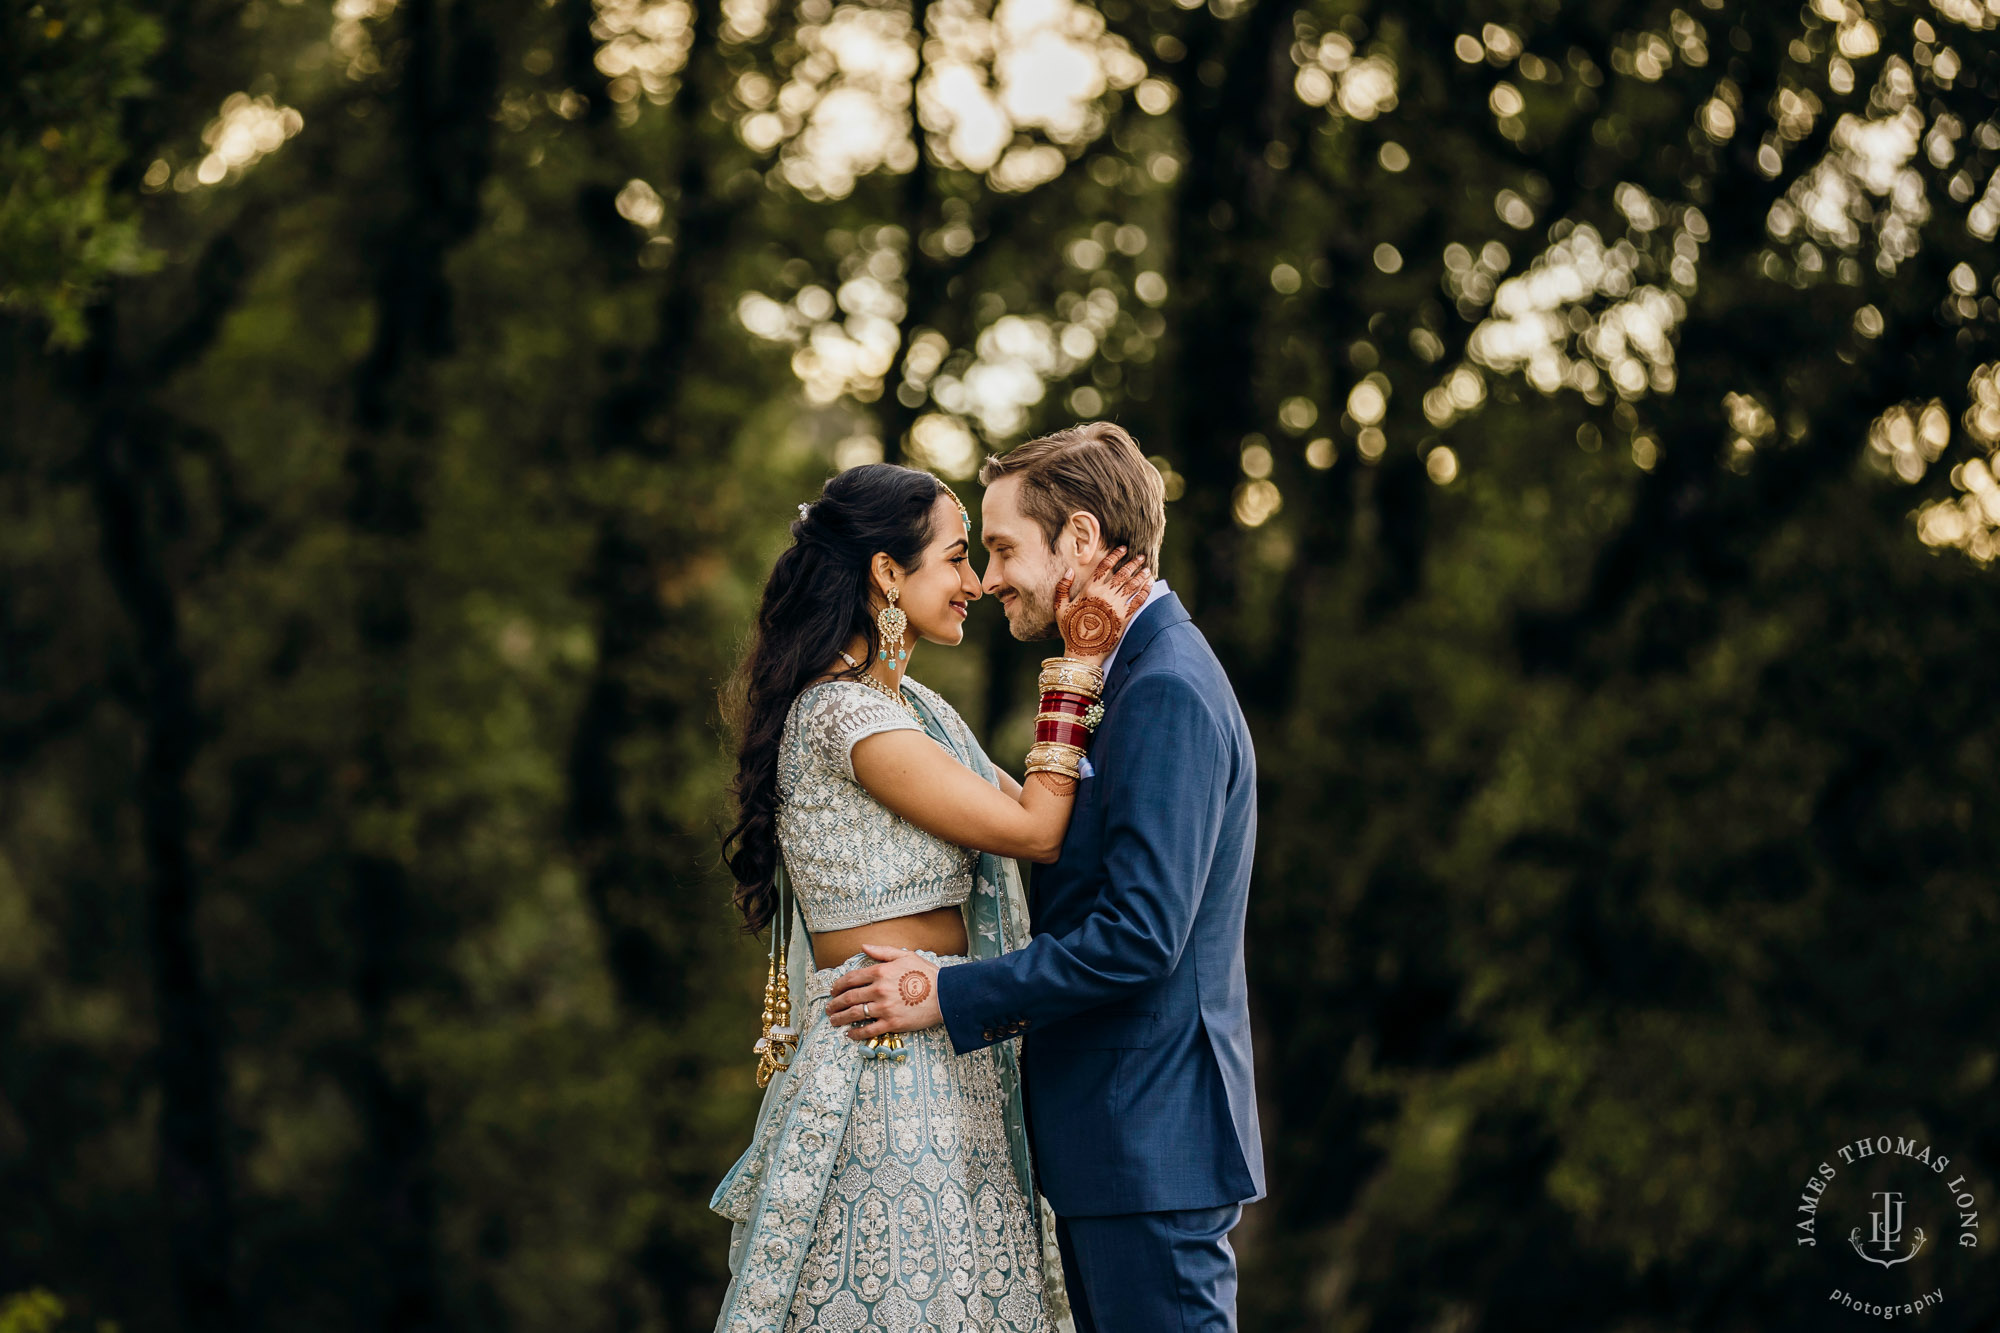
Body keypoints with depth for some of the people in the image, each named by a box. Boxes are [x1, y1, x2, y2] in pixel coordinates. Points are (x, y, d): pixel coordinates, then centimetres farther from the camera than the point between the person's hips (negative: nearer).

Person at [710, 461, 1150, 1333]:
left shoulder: (907, 704, 16)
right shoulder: (845, 714, -15)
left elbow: (1026, 815, 13)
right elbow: (1034, 830, -13)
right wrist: (1079, 666, -8)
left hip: (940, 1067, 10)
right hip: (891, 1069, -10)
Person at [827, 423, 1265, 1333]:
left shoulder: (1167, 692, -17)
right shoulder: (1139, 676, 16)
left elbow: (1139, 936, -23)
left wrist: (952, 999, -17)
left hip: (1150, 1139, -10)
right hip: (1108, 1133, 10)